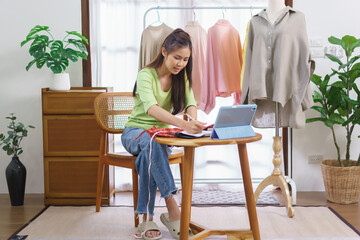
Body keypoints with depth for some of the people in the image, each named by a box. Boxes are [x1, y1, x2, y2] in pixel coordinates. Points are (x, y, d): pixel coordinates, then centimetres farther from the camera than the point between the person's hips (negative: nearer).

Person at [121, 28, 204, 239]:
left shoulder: (181, 75, 2)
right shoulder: (146, 75, -18)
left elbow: (190, 102, -12)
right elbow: (151, 108, -36)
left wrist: (194, 122, -38)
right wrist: (184, 125, -52)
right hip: (135, 132, -3)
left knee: (149, 152, -34)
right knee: (151, 142, -39)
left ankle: (147, 218, -33)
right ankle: (173, 209, -41)